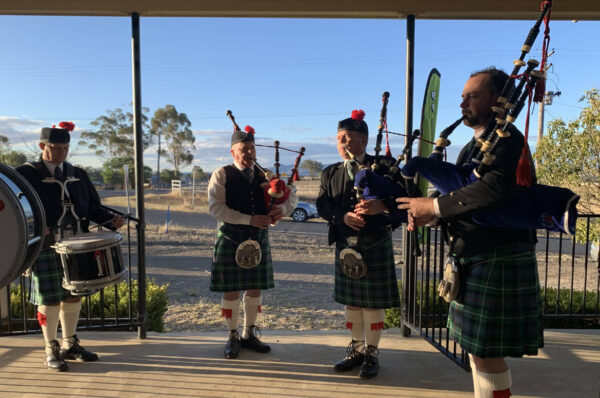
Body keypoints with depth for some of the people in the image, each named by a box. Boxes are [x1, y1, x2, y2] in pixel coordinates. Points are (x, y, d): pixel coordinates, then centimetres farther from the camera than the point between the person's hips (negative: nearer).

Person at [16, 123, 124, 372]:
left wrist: (110, 220, -7)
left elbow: (92, 207, 11)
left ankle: (70, 344, 29)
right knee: (50, 299, 3)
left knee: (73, 295, 13)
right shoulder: (26, 174, -2)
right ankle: (51, 350, 20)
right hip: (46, 247, -4)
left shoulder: (78, 174, 11)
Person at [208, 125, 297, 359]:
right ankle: (233, 337, 21)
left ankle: (249, 334, 28)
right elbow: (216, 208, -15)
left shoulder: (264, 175, 9)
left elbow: (291, 195, 11)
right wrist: (250, 219, -21)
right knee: (231, 290, 3)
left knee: (255, 288, 11)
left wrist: (283, 208, -13)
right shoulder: (221, 175, -4)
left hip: (259, 239, 4)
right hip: (231, 240, -4)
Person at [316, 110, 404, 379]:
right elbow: (322, 205, 1)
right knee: (351, 301, 14)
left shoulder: (383, 167, -4)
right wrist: (343, 216, -17)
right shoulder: (330, 173, 9)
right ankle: (356, 350, 30)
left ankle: (371, 353, 22)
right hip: (345, 245, 4)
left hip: (376, 244, -4)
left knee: (373, 302, 5)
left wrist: (382, 205, -31)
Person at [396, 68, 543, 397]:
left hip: (498, 261, -9)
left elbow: (493, 188, -32)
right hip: (474, 259, 9)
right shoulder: (473, 147, 16)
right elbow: (460, 197, 14)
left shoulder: (508, 139, -13)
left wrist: (434, 205, -25)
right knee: (475, 348, 19)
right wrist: (427, 214, -6)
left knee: (487, 352, 0)